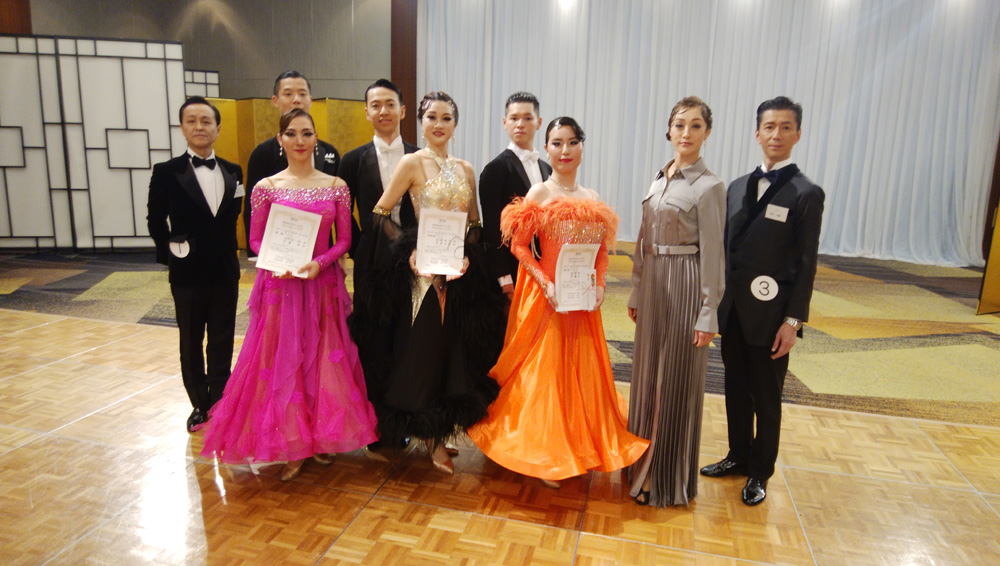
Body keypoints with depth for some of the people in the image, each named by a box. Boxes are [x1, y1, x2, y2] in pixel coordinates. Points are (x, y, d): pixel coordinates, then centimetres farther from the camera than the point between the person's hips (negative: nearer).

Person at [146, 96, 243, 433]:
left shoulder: (233, 172, 4)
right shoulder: (167, 172, -4)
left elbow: (233, 216, 9)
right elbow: (155, 220, 1)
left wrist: (229, 252, 0)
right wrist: (171, 254, -3)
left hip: (225, 272, 2)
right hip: (188, 273, -1)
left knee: (222, 343, 9)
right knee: (191, 343, 12)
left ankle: (219, 403, 23)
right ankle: (200, 405, 28)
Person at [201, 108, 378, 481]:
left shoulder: (336, 187, 2)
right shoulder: (266, 187, 1)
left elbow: (344, 240, 3)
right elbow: (256, 241, 4)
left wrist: (319, 262, -14)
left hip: (323, 284, 1)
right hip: (280, 286, -1)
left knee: (324, 359, 7)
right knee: (282, 360, 3)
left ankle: (322, 437, 25)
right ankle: (291, 444, 18)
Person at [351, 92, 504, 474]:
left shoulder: (465, 170, 11)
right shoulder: (412, 163, -3)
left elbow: (475, 224, 14)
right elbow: (380, 213, -5)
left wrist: (467, 254, -4)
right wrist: (410, 251, -15)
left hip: (460, 271, 5)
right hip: (423, 271, -5)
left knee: (455, 350, 10)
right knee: (423, 348, 1)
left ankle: (438, 431, 27)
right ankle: (430, 437, 19)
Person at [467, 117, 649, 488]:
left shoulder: (592, 200, 8)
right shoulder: (539, 194, -6)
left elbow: (600, 252, 12)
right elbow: (519, 246, -8)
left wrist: (599, 285, -4)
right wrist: (546, 284, -18)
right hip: (547, 297, -5)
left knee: (582, 371, 12)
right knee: (544, 372, 2)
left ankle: (579, 449, 32)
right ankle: (542, 455, 19)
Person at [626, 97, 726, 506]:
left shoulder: (709, 187, -11)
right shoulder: (659, 178, 9)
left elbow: (713, 254, -13)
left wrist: (708, 315, -14)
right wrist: (636, 291, 12)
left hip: (685, 286, -7)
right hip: (653, 283, 7)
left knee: (675, 381, 4)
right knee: (647, 373, 16)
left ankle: (666, 477, 22)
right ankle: (643, 460, 36)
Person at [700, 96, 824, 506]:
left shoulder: (806, 194, -7)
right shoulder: (738, 187, 9)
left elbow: (806, 264, -9)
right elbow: (726, 248, 10)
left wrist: (793, 321, -13)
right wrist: (717, 302, 8)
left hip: (770, 314, -5)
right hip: (732, 308, 5)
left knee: (767, 398, 9)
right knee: (736, 389, 17)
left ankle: (760, 473, 26)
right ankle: (738, 456, 35)